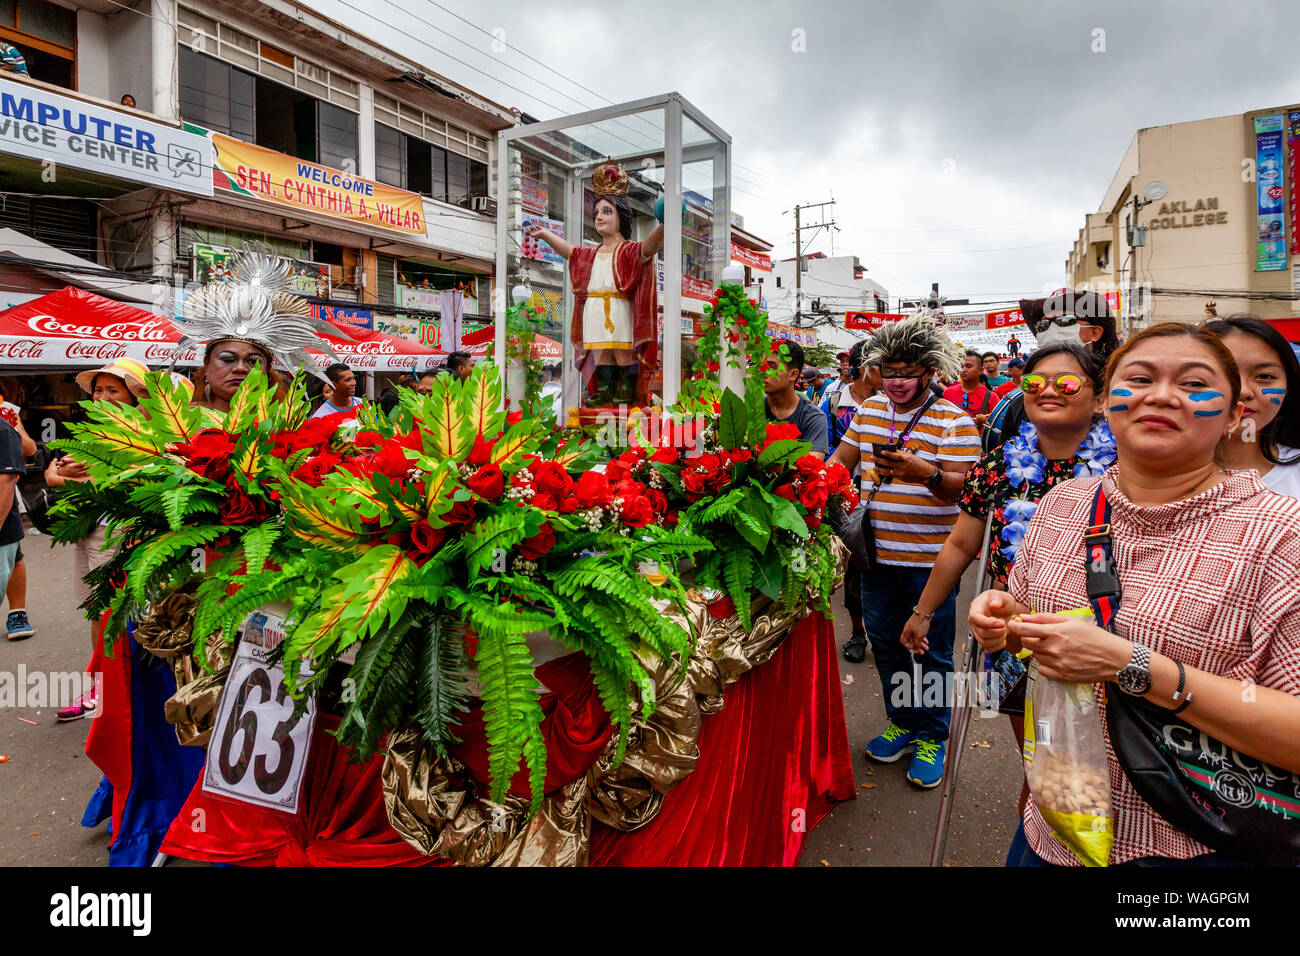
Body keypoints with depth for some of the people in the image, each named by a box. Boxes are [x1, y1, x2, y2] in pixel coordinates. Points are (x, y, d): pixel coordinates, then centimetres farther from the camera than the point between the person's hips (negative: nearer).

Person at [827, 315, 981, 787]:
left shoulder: (954, 421, -9)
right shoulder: (868, 410, 8)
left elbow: (960, 486, -16)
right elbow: (842, 457, 17)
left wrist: (925, 473, -35)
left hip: (931, 558, -5)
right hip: (878, 553, 5)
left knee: (930, 649, 7)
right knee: (884, 640, 16)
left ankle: (932, 736, 26)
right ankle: (902, 722, 36)